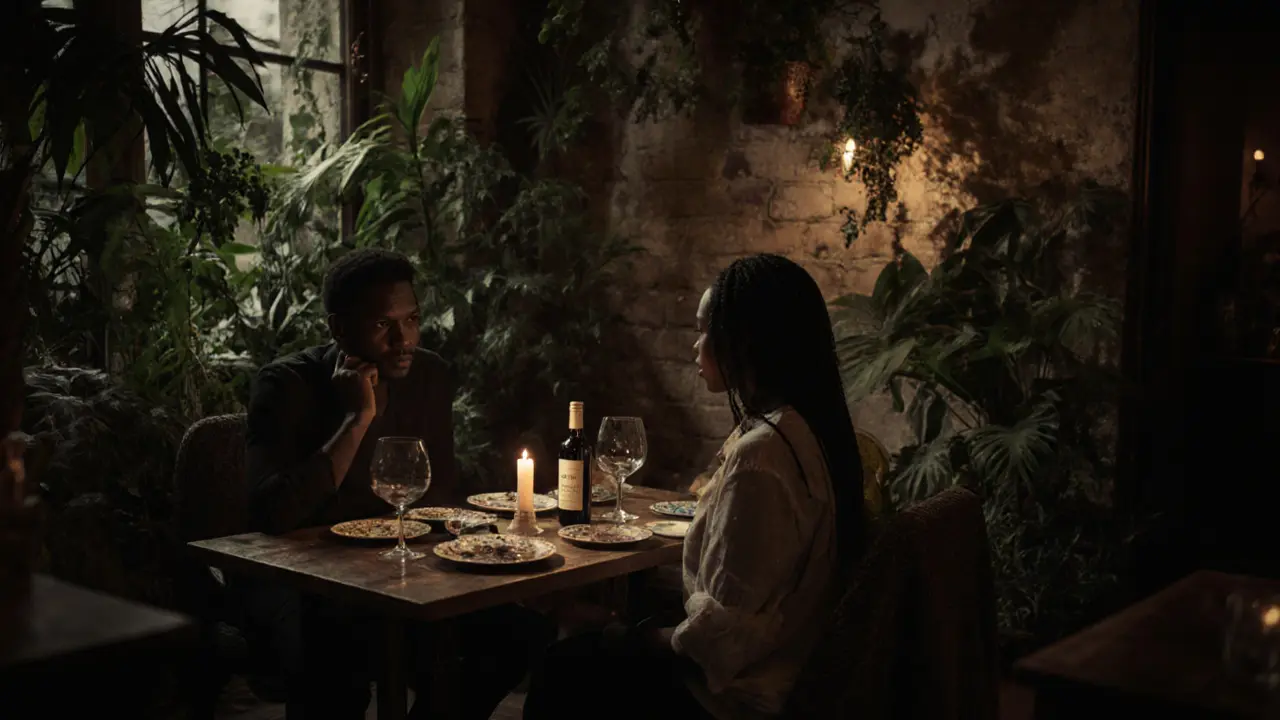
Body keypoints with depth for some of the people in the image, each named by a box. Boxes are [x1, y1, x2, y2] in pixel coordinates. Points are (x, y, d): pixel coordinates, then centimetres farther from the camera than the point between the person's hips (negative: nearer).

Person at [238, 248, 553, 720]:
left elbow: (442, 492, 12)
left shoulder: (429, 375, 0)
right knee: (339, 668, -38)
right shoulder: (287, 385, -16)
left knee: (526, 632, -11)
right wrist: (357, 418, -29)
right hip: (296, 579, -6)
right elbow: (272, 515, -30)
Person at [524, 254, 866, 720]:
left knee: (561, 669, 8)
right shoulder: (807, 428, 2)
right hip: (786, 664, 9)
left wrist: (656, 640, -6)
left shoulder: (759, 454, -28)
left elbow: (723, 629, -25)